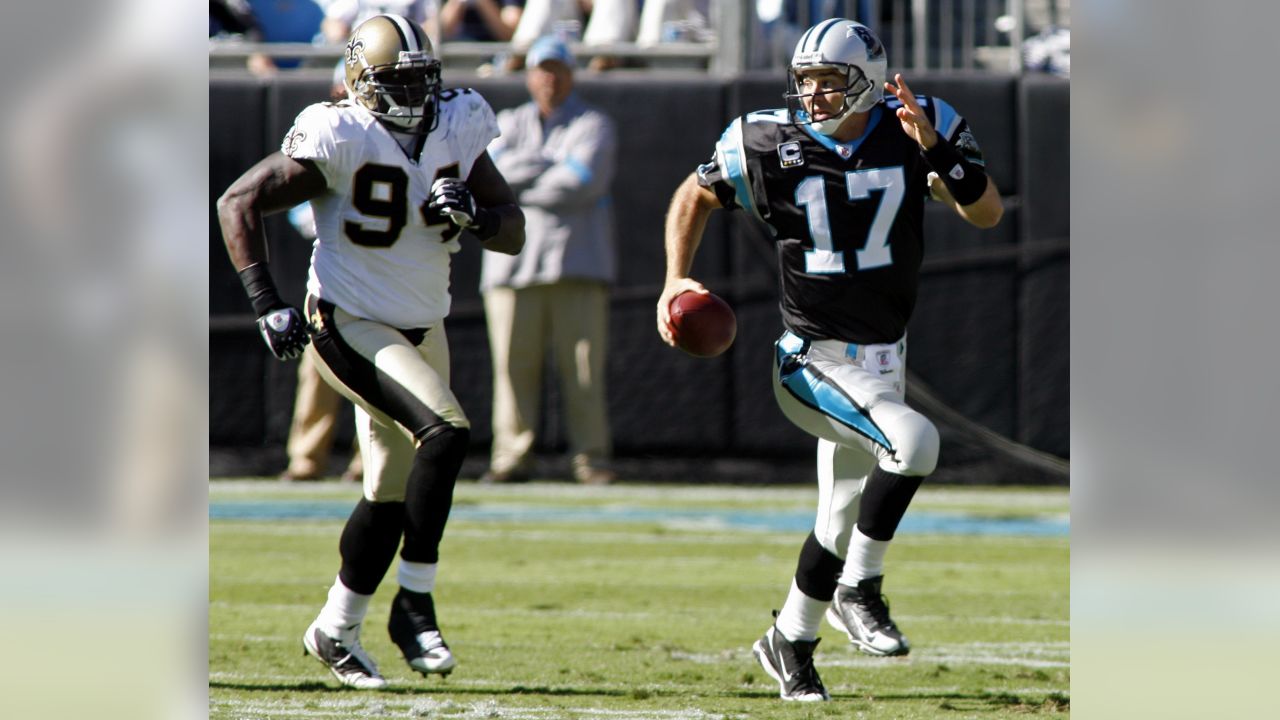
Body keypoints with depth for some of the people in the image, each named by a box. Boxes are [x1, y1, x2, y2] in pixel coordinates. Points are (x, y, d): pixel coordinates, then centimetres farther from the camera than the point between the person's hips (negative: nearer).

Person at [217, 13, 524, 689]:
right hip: (349, 328, -7)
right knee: (445, 431, -26)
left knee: (393, 492, 11)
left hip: (422, 330, 7)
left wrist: (473, 215, -19)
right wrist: (266, 302, -20)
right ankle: (414, 604, -18)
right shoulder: (339, 139, -18)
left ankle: (335, 629, 29)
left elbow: (513, 230, 4)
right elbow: (238, 202, -14)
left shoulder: (457, 131, -1)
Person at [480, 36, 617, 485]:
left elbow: (583, 183, -9)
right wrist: (555, 166, -7)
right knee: (512, 364, -3)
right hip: (512, 262, 3)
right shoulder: (508, 125, 18)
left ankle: (592, 458, -5)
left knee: (583, 366, -7)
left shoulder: (594, 126, 8)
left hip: (576, 264, -3)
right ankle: (510, 457, 1)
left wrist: (516, 187, -3)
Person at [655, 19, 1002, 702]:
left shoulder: (916, 131, -6)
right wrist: (676, 278, -3)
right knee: (914, 442, -29)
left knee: (842, 521, 17)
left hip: (882, 363, 5)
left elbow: (986, 214, -13)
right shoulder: (770, 144, -10)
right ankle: (858, 592, -14)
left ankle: (789, 640, 35)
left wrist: (935, 149, -26)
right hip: (814, 363, -5)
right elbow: (695, 195, 8)